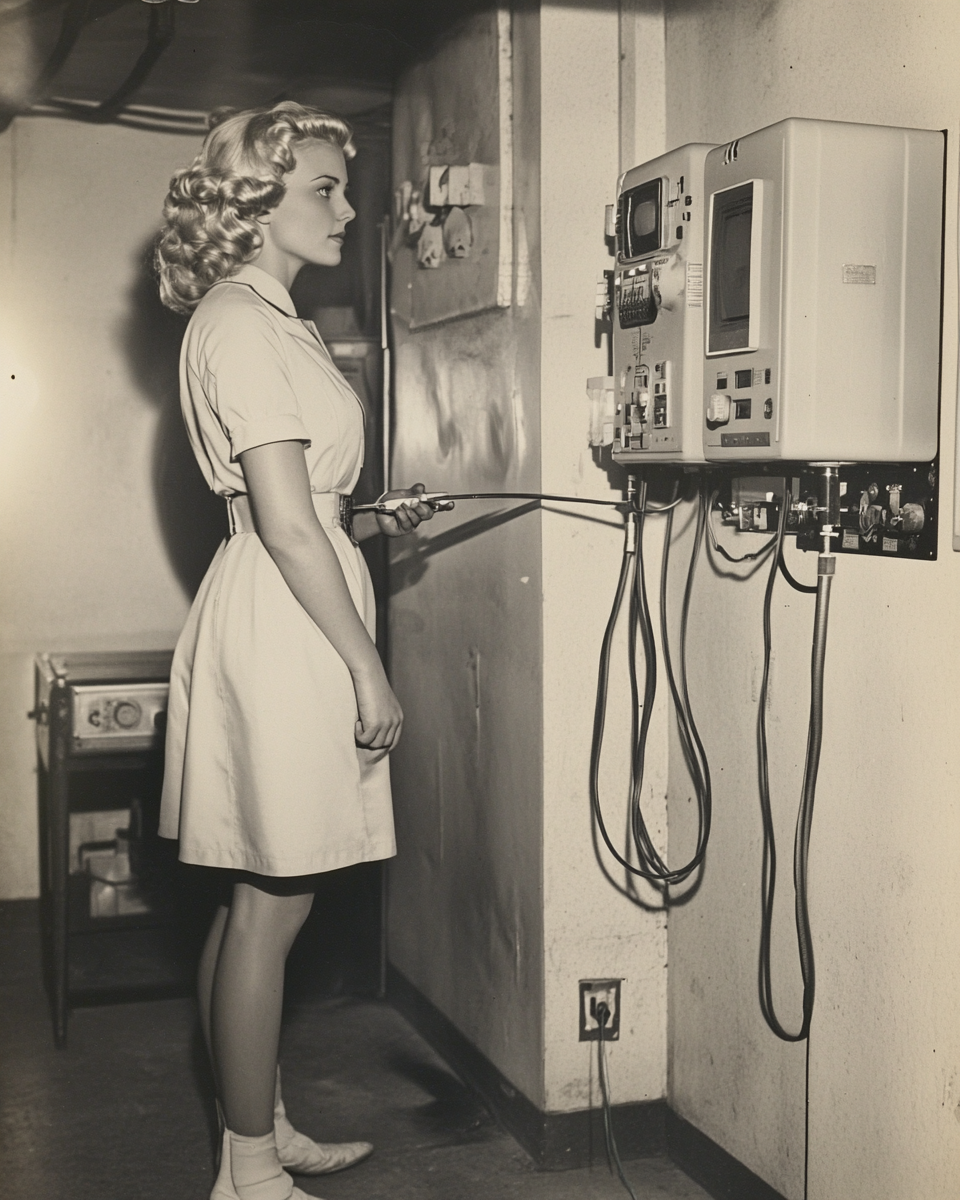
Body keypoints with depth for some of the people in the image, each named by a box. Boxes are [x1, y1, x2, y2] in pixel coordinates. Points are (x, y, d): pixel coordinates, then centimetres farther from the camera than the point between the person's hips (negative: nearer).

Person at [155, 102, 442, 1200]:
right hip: (283, 628, -10)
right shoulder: (243, 324, -13)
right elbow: (286, 525, -18)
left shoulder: (263, 318, 19)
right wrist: (370, 670, -17)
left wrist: (373, 524, 10)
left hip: (277, 623, 10)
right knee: (270, 907, -2)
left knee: (256, 901, 15)